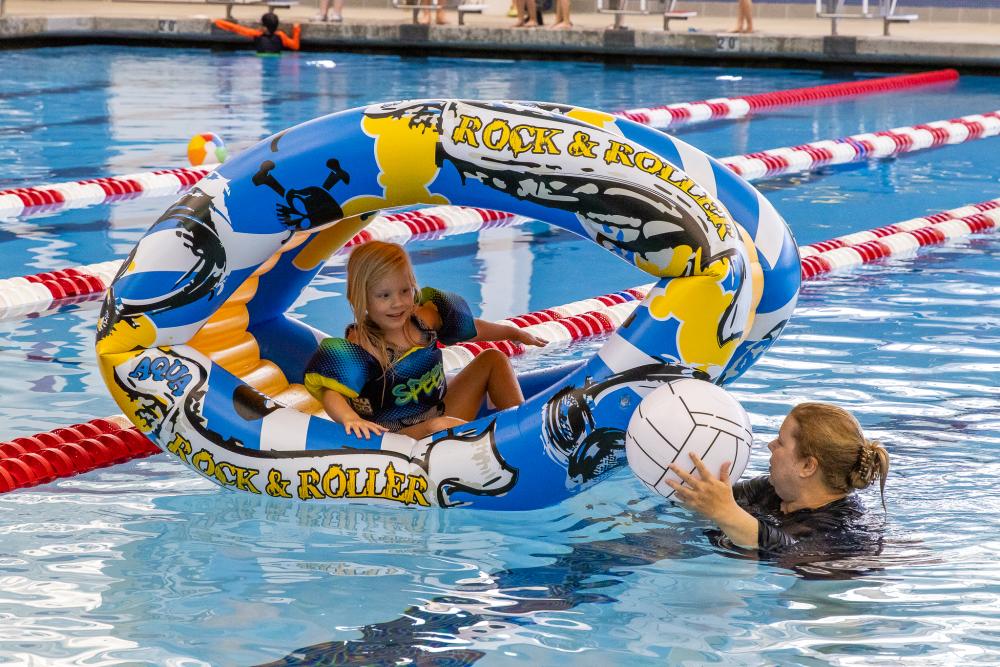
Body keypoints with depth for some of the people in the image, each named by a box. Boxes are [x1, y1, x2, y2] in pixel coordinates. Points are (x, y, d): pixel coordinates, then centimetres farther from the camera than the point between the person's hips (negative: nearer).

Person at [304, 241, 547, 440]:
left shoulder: (424, 318, -1)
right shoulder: (361, 346, -22)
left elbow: (471, 328, 19)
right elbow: (332, 394, -34)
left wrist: (516, 333, 33)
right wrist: (350, 418, -57)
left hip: (443, 412, 8)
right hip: (402, 437, -8)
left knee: (492, 359, 11)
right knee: (441, 426, -40)